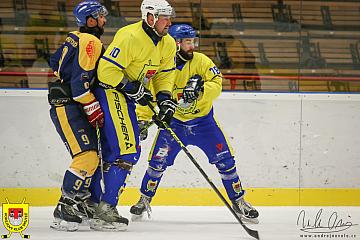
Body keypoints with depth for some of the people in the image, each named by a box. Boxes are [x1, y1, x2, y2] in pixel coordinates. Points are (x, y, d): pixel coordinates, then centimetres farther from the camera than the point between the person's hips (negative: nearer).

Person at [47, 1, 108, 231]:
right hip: (68, 107, -11)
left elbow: (55, 62, 27)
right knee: (87, 157, -19)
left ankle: (81, 203, 20)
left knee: (93, 154, 14)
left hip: (72, 106, 11)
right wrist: (94, 111, -17)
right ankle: (65, 210, -21)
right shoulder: (90, 42, -14)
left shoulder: (75, 38, 16)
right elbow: (80, 81, -22)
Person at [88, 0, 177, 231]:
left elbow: (165, 73, 15)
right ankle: (106, 209, -17)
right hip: (110, 90, -9)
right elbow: (107, 69, -25)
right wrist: (131, 89, -24)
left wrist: (165, 98, 0)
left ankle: (91, 202, 25)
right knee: (127, 149, -17)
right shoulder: (130, 37, -23)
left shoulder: (168, 44, 4)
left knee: (111, 150, 15)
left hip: (127, 97, 9)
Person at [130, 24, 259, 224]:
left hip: (203, 120, 0)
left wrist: (200, 90, -40)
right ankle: (145, 200, 12)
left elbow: (216, 84, -21)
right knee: (158, 161, -8)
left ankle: (239, 201, 8)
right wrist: (142, 119, -11)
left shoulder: (201, 61, -11)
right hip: (173, 121, 0)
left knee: (224, 160, -6)